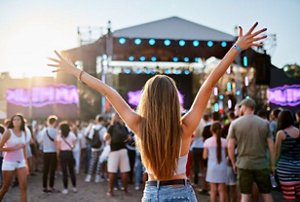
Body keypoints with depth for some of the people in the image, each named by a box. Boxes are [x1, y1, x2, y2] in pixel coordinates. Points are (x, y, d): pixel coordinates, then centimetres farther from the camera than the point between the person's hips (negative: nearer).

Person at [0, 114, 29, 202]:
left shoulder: (23, 133, 6)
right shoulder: (8, 132, -9)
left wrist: (26, 163, 13)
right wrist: (14, 148, -19)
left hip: (21, 162, 4)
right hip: (9, 162, -4)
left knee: (24, 187, -5)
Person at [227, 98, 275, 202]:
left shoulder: (235, 123, -3)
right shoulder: (264, 123, 1)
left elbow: (230, 147, -5)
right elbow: (271, 146, -1)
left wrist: (233, 163, 7)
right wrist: (273, 163, 8)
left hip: (243, 164, -1)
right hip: (262, 164, 1)